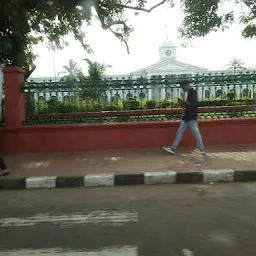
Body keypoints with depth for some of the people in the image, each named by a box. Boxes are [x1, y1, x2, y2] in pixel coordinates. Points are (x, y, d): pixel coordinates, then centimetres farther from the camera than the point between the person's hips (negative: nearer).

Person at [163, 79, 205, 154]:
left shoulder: (193, 92, -9)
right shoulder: (189, 93, 17)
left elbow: (194, 103, -22)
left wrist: (184, 101, -18)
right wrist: (182, 103, 7)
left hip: (192, 117, -10)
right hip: (186, 116, 10)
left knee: (195, 132, -1)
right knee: (180, 131, 6)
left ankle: (201, 149, 12)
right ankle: (173, 148, 7)